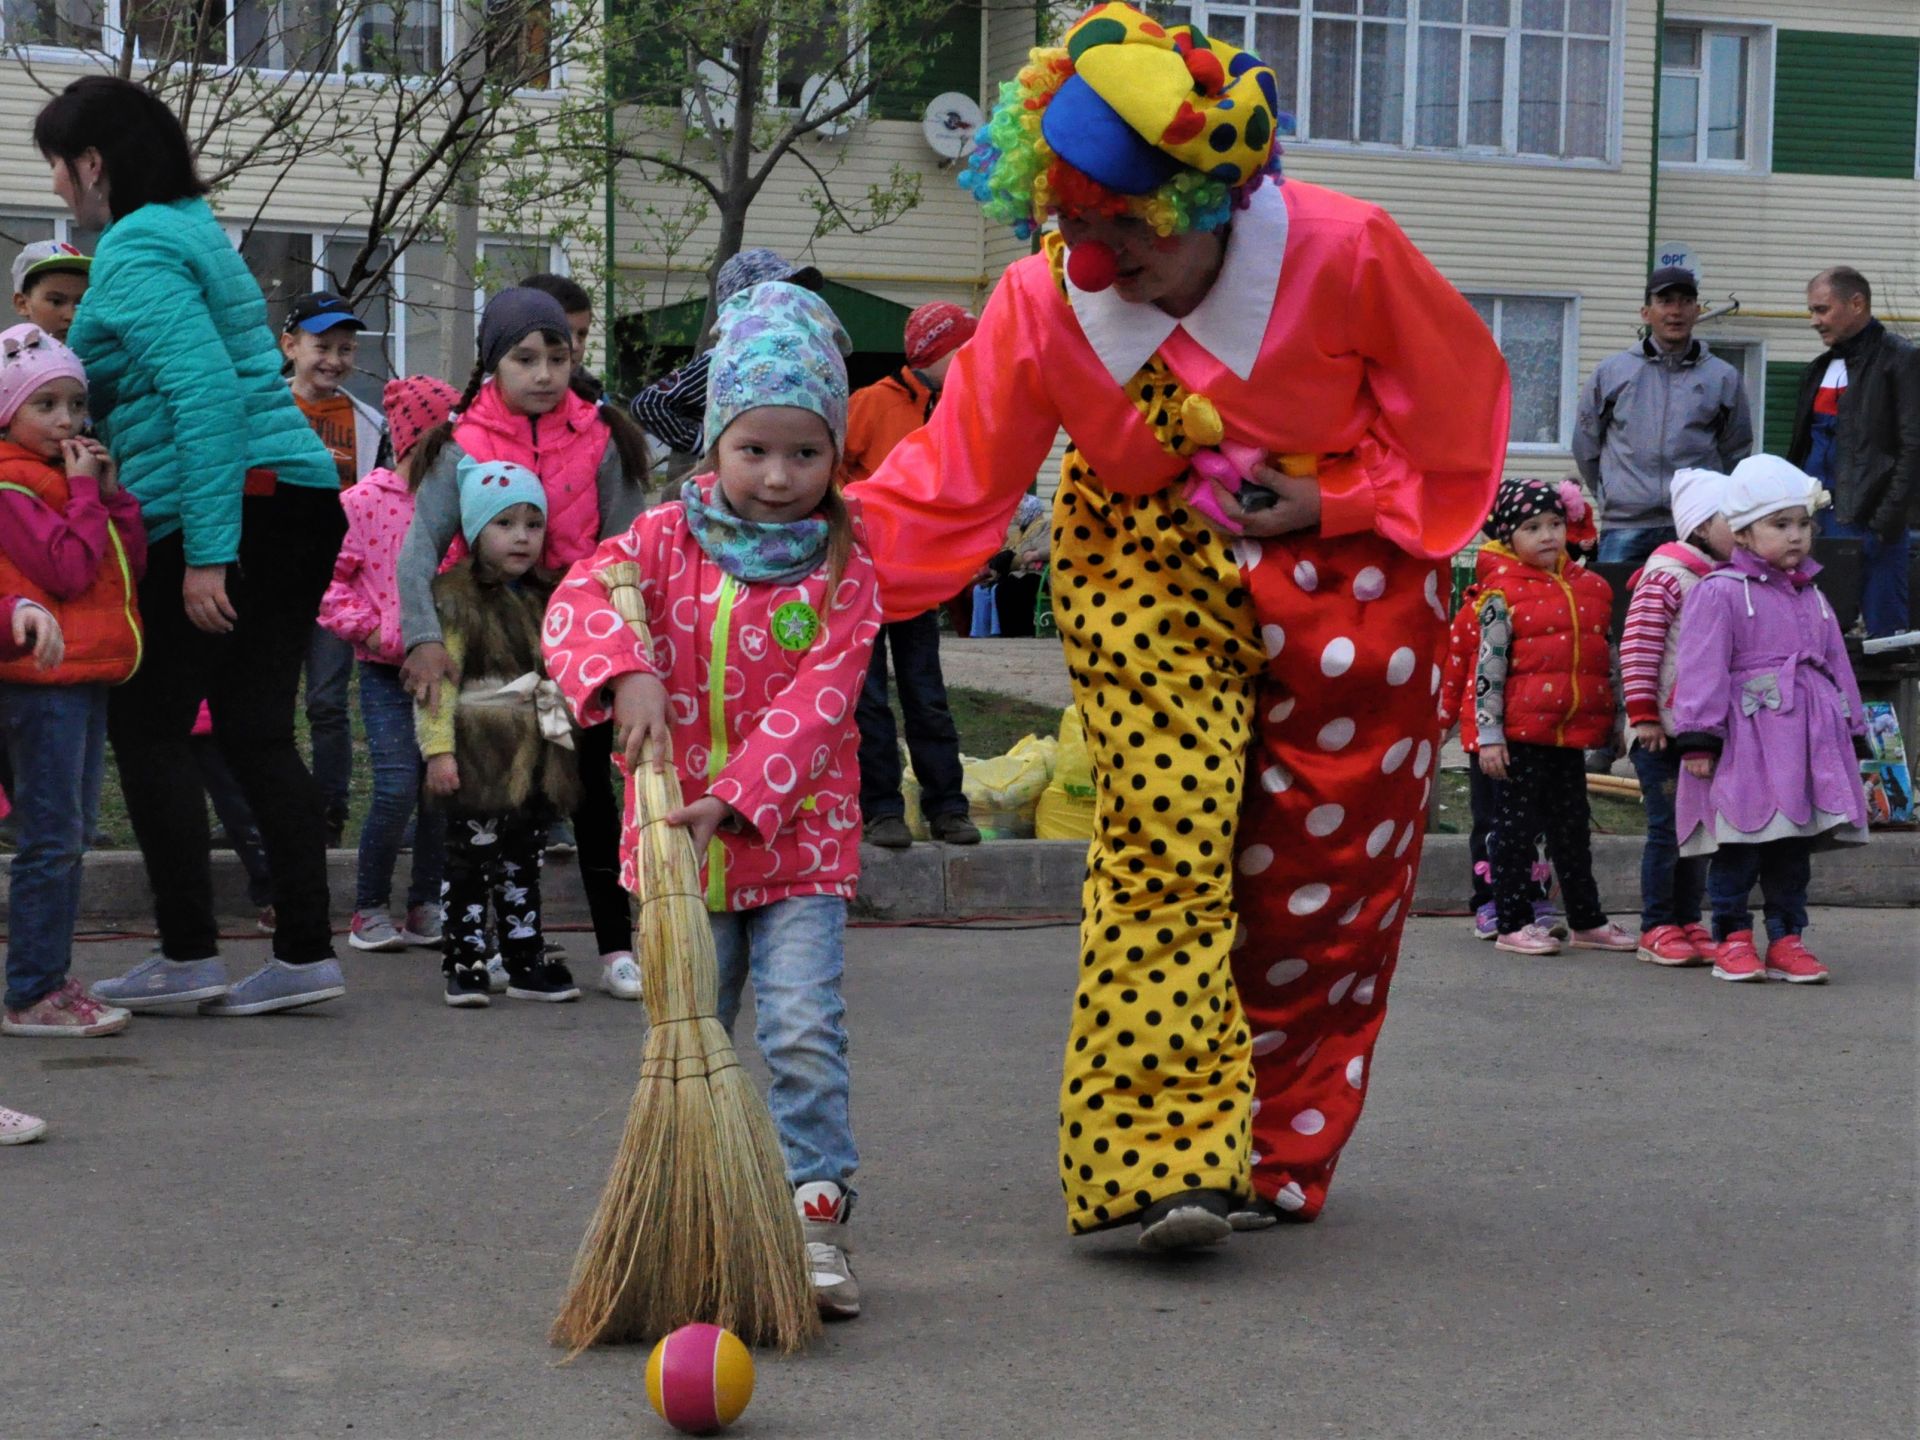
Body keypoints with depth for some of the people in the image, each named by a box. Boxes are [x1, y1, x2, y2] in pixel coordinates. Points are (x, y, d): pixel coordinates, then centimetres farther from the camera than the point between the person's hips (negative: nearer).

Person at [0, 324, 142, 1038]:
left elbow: (132, 566, 13)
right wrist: (86, 495, -13)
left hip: (87, 673, 10)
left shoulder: (75, 477, 18)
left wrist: (114, 493, 4)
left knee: (71, 836, 12)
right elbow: (68, 570, -20)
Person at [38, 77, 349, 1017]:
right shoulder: (191, 233, 20)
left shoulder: (135, 254, -10)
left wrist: (205, 553, -23)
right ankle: (305, 952, 8)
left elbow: (205, 391, -20)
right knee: (255, 730, 10)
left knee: (148, 727, 0)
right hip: (299, 502, 9)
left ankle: (188, 956, 2)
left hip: (231, 510, -9)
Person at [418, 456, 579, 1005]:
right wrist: (438, 749, -20)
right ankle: (464, 960, 7)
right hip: (479, 759, -6)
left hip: (535, 761, 6)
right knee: (470, 863, -1)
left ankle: (527, 959, 21)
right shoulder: (455, 599, -8)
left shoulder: (546, 600, 14)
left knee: (523, 865, 14)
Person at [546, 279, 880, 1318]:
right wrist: (626, 678, -34)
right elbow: (580, 599, -15)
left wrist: (736, 798, -24)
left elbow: (816, 701, -13)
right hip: (675, 840, 2)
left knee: (804, 1030, -13)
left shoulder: (841, 569, -5)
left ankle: (816, 1214, -8)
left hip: (795, 836, -2)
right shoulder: (668, 539, 1)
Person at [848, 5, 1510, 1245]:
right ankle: (1165, 1157, -17)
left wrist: (1333, 505, -17)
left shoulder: (1345, 252, -21)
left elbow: (1460, 401, -6)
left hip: (1342, 573, 0)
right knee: (1163, 851, -16)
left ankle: (1273, 1157, 18)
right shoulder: (1042, 304, -14)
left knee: (1319, 876, 3)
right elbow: (945, 489, -11)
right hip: (1147, 578, 1)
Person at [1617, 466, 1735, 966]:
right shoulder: (1666, 576, -12)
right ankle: (1656, 928, 5)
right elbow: (1638, 645, -15)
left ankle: (1688, 921, 19)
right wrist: (1643, 713, -16)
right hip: (1664, 730, -7)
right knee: (1667, 828, -3)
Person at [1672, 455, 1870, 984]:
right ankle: (1733, 939, 6)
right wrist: (1698, 738, -15)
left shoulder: (1811, 597, 18)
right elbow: (1703, 668, -10)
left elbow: (1835, 664, 23)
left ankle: (1787, 940, 14)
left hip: (1808, 738, 7)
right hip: (1745, 740, -7)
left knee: (1795, 849, 9)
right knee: (1740, 846, -3)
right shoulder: (1719, 593, -6)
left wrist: (1852, 731, 20)